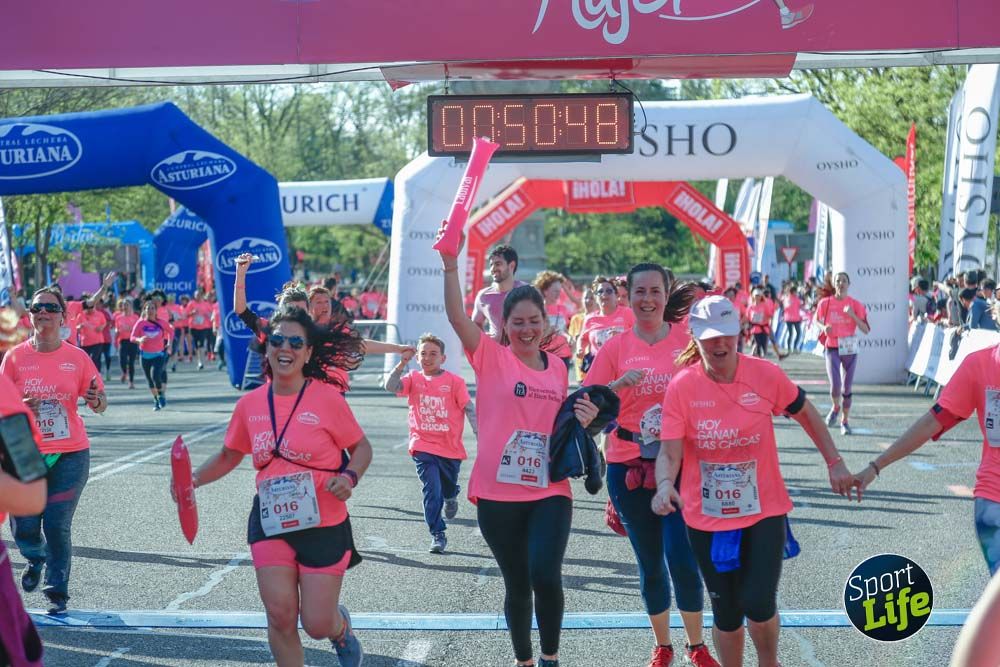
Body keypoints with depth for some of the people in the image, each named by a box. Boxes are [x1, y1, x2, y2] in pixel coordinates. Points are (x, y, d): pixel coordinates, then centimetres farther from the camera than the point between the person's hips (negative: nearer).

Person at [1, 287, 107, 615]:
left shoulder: (77, 357, -1)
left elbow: (99, 405, 4)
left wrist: (96, 400, -20)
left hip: (70, 455, -1)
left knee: (57, 525, -5)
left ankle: (57, 592, 9)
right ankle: (36, 558, 36)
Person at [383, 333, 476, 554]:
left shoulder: (454, 382, -5)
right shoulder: (414, 379, 1)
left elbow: (469, 409, -6)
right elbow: (391, 387, -14)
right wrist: (402, 363, -22)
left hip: (451, 448, 0)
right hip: (424, 447, 0)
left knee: (448, 488, 18)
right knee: (432, 490, -12)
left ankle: (450, 497, 56)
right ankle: (437, 535, -3)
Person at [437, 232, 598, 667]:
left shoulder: (557, 367, 9)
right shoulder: (491, 357, -3)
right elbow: (457, 317, -20)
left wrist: (583, 420, 0)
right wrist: (450, 266, -31)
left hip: (549, 491, 2)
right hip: (499, 493, -2)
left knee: (546, 577, -14)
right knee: (517, 584, 8)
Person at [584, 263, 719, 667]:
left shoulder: (688, 339, 0)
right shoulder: (615, 348, 1)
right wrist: (618, 384, -18)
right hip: (629, 467, 1)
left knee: (682, 560, -8)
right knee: (650, 564, 10)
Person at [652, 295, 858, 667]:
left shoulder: (766, 375, -10)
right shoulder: (681, 387, -11)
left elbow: (805, 414, 8)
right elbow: (669, 452, -14)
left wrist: (834, 463, 8)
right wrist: (665, 484, -34)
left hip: (765, 511, -1)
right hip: (707, 518, 1)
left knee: (759, 605, -11)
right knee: (726, 615, 10)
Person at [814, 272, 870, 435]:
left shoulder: (856, 305, -3)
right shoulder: (825, 303, -1)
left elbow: (866, 330, -7)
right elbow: (817, 319, 16)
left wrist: (853, 315, -20)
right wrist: (824, 327, -6)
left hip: (850, 349, 1)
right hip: (832, 348, -1)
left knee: (847, 387, 6)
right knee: (835, 384, -16)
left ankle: (845, 421, 21)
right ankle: (835, 408, 17)